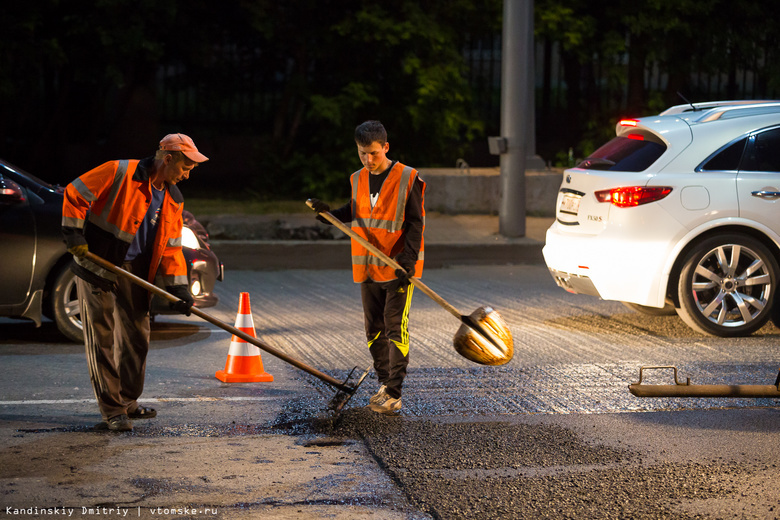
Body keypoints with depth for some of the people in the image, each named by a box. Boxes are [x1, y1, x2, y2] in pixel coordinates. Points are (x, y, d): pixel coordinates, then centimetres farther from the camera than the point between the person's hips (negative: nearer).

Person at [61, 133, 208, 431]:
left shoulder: (173, 200, 6)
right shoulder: (119, 173, -16)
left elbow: (171, 247, 8)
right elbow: (75, 194, -11)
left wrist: (178, 287, -1)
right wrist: (74, 235, -15)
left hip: (135, 273, 7)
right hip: (97, 266, -7)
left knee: (136, 338, 11)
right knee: (102, 338, -4)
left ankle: (128, 402, 28)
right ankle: (112, 411, 2)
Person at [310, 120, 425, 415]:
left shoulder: (407, 179, -10)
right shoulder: (358, 180, 8)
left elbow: (415, 223, -10)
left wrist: (409, 258, -21)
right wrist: (329, 213, 4)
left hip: (399, 268, -6)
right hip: (367, 268, 6)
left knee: (395, 328, -8)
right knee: (374, 329, 11)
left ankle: (394, 395, -7)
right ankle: (384, 383, 26)